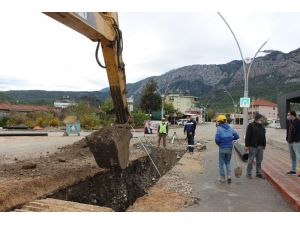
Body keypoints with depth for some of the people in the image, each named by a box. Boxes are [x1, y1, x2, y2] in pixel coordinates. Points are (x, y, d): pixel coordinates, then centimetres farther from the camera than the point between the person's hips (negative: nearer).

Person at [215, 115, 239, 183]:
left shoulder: (219, 128, -11)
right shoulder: (230, 128, 2)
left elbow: (217, 139, -17)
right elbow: (237, 136, 4)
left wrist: (218, 143, 3)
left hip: (222, 148, -4)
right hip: (229, 148, 4)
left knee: (221, 163, 10)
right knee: (228, 163, 18)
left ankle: (222, 178, 14)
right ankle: (229, 176, 3)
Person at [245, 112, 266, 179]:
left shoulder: (261, 126, 13)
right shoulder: (251, 125, -8)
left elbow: (263, 136, 19)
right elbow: (247, 136, -11)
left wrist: (264, 145, 16)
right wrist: (246, 145, -14)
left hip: (260, 146, 7)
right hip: (253, 146, -7)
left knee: (259, 161, 13)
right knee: (251, 160, 0)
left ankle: (258, 173, 23)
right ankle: (249, 174, 10)